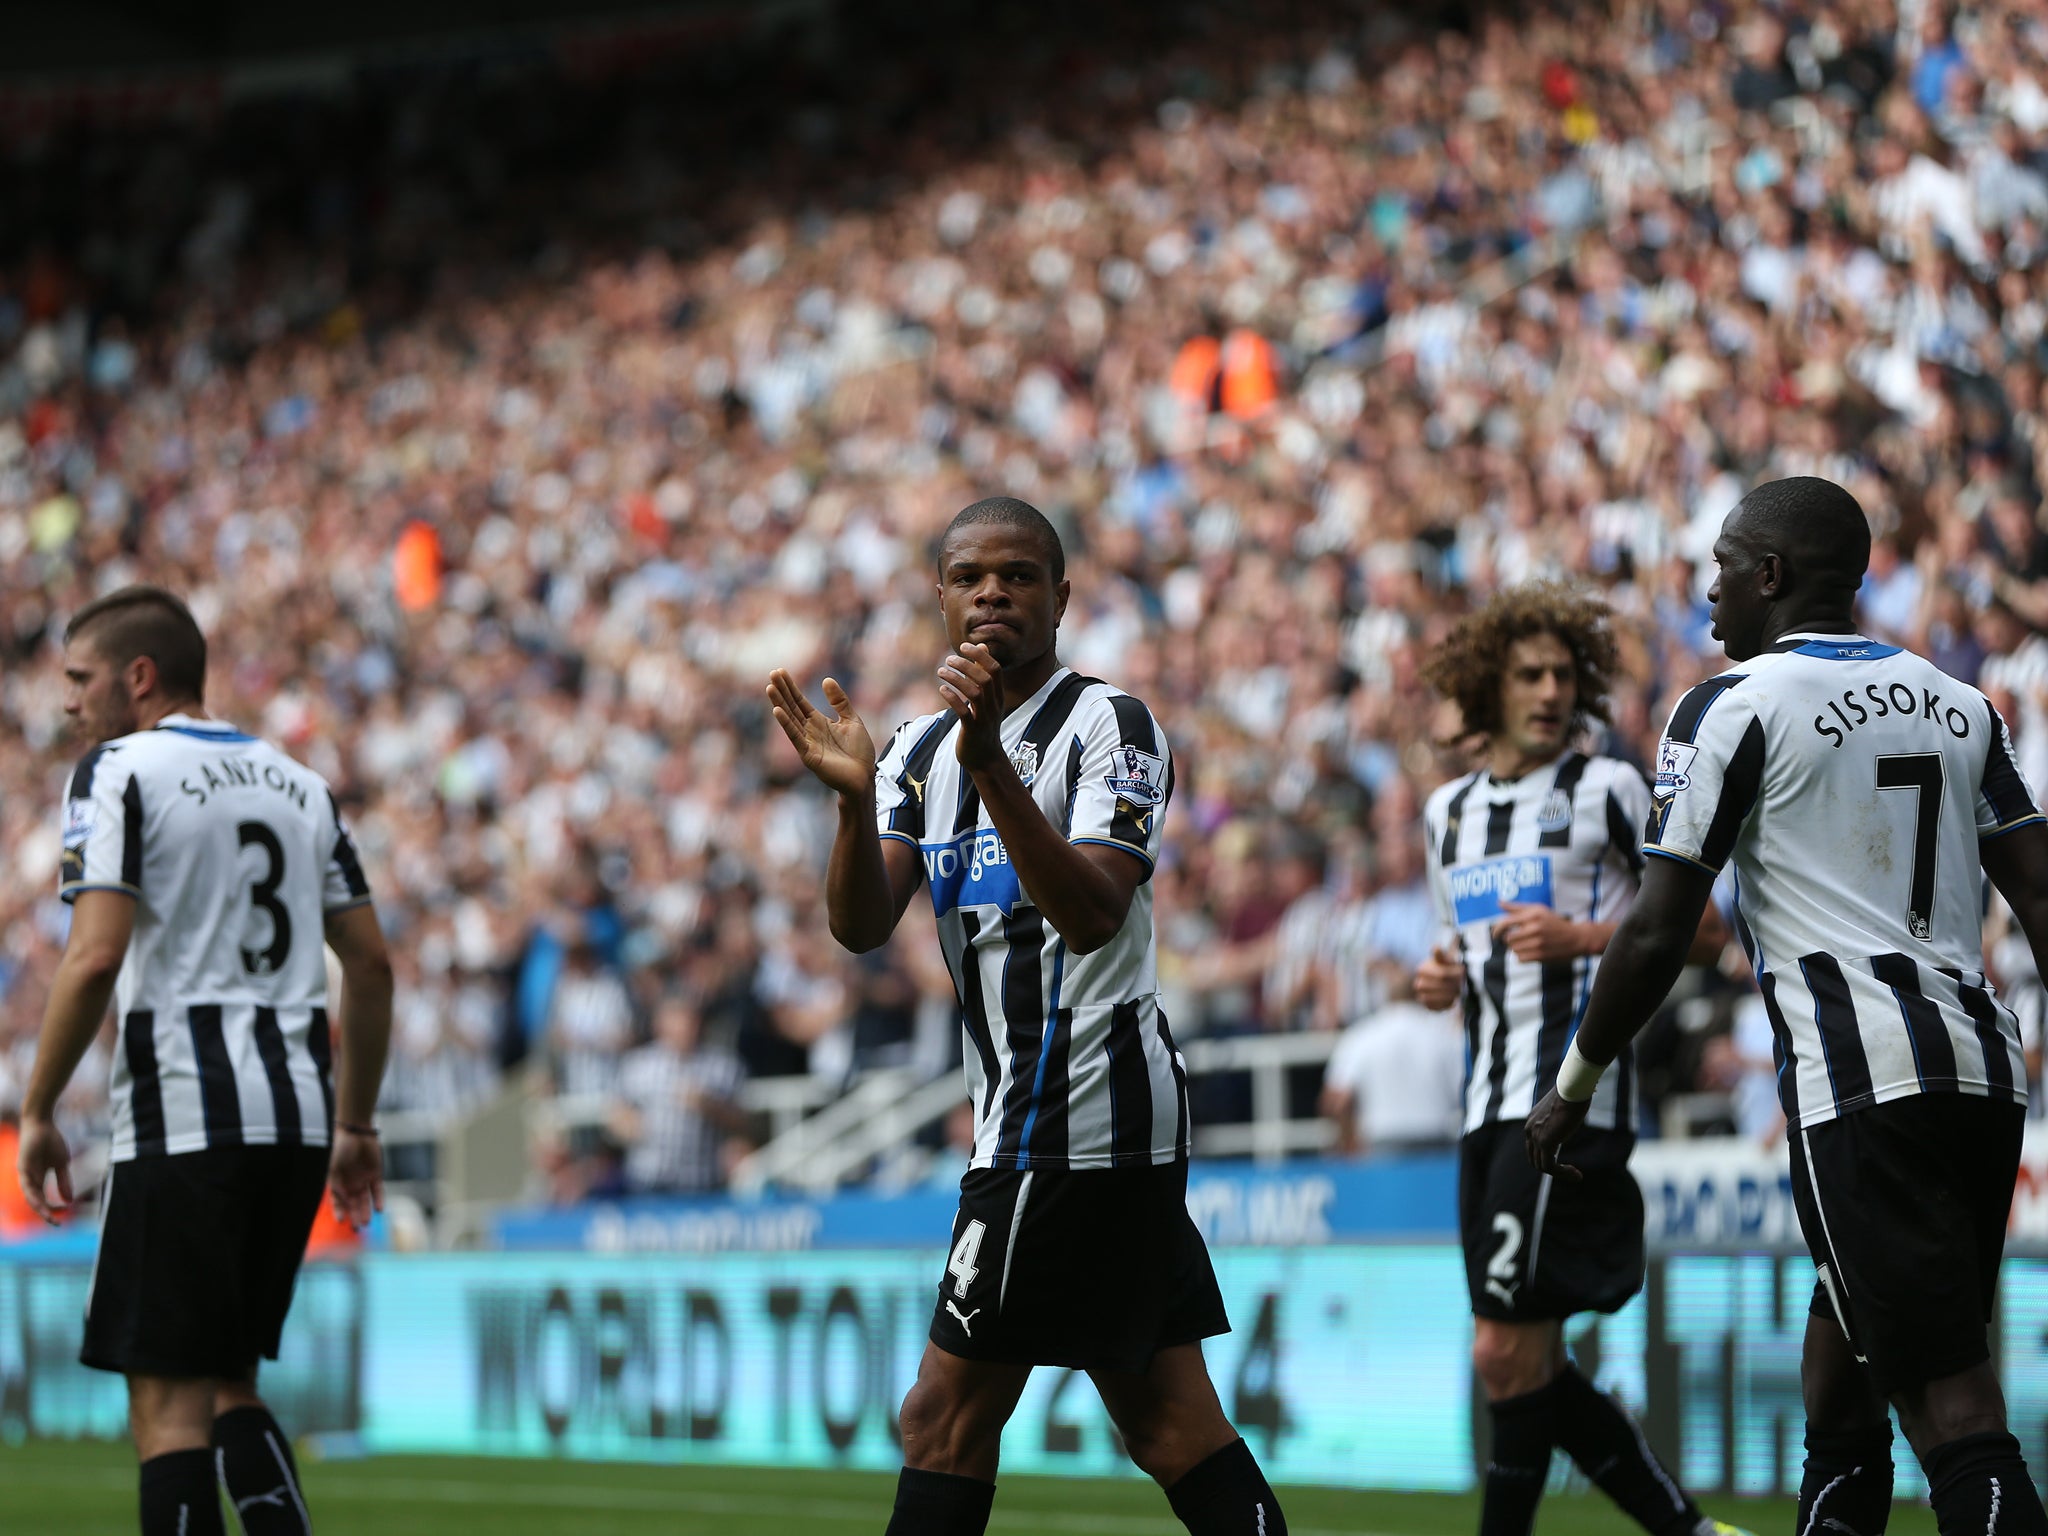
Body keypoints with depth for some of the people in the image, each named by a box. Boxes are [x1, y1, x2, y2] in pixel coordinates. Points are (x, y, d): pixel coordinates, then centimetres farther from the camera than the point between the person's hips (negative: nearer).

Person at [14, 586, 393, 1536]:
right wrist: (354, 1125, 23)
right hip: (297, 1119, 7)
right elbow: (371, 966, 16)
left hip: (182, 1124, -7)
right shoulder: (298, 784, 16)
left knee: (168, 1399, -3)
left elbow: (96, 957, -15)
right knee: (228, 1384, 17)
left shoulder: (118, 774, -4)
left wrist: (37, 1112, -7)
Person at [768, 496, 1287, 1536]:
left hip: (1076, 1112, -9)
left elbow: (1092, 912, -24)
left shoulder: (1110, 726, -9)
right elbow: (859, 927, 1)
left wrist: (989, 767, -34)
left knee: (947, 1416, -6)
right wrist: (855, 797, -18)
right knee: (1167, 1422, 8)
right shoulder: (922, 748, 14)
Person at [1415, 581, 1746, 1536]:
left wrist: (1578, 937, -16)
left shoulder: (1609, 789, -1)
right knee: (1526, 1365, 7)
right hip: (1487, 1103, 8)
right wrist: (1443, 978, 7)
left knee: (1508, 1350, -13)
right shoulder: (1449, 811, 18)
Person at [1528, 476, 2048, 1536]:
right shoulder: (1957, 705, 17)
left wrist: (1573, 1084, 7)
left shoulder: (1735, 707, -2)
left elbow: (1658, 936, -4)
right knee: (1845, 1356, 20)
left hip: (1863, 1085, -7)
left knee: (1952, 1409, -11)